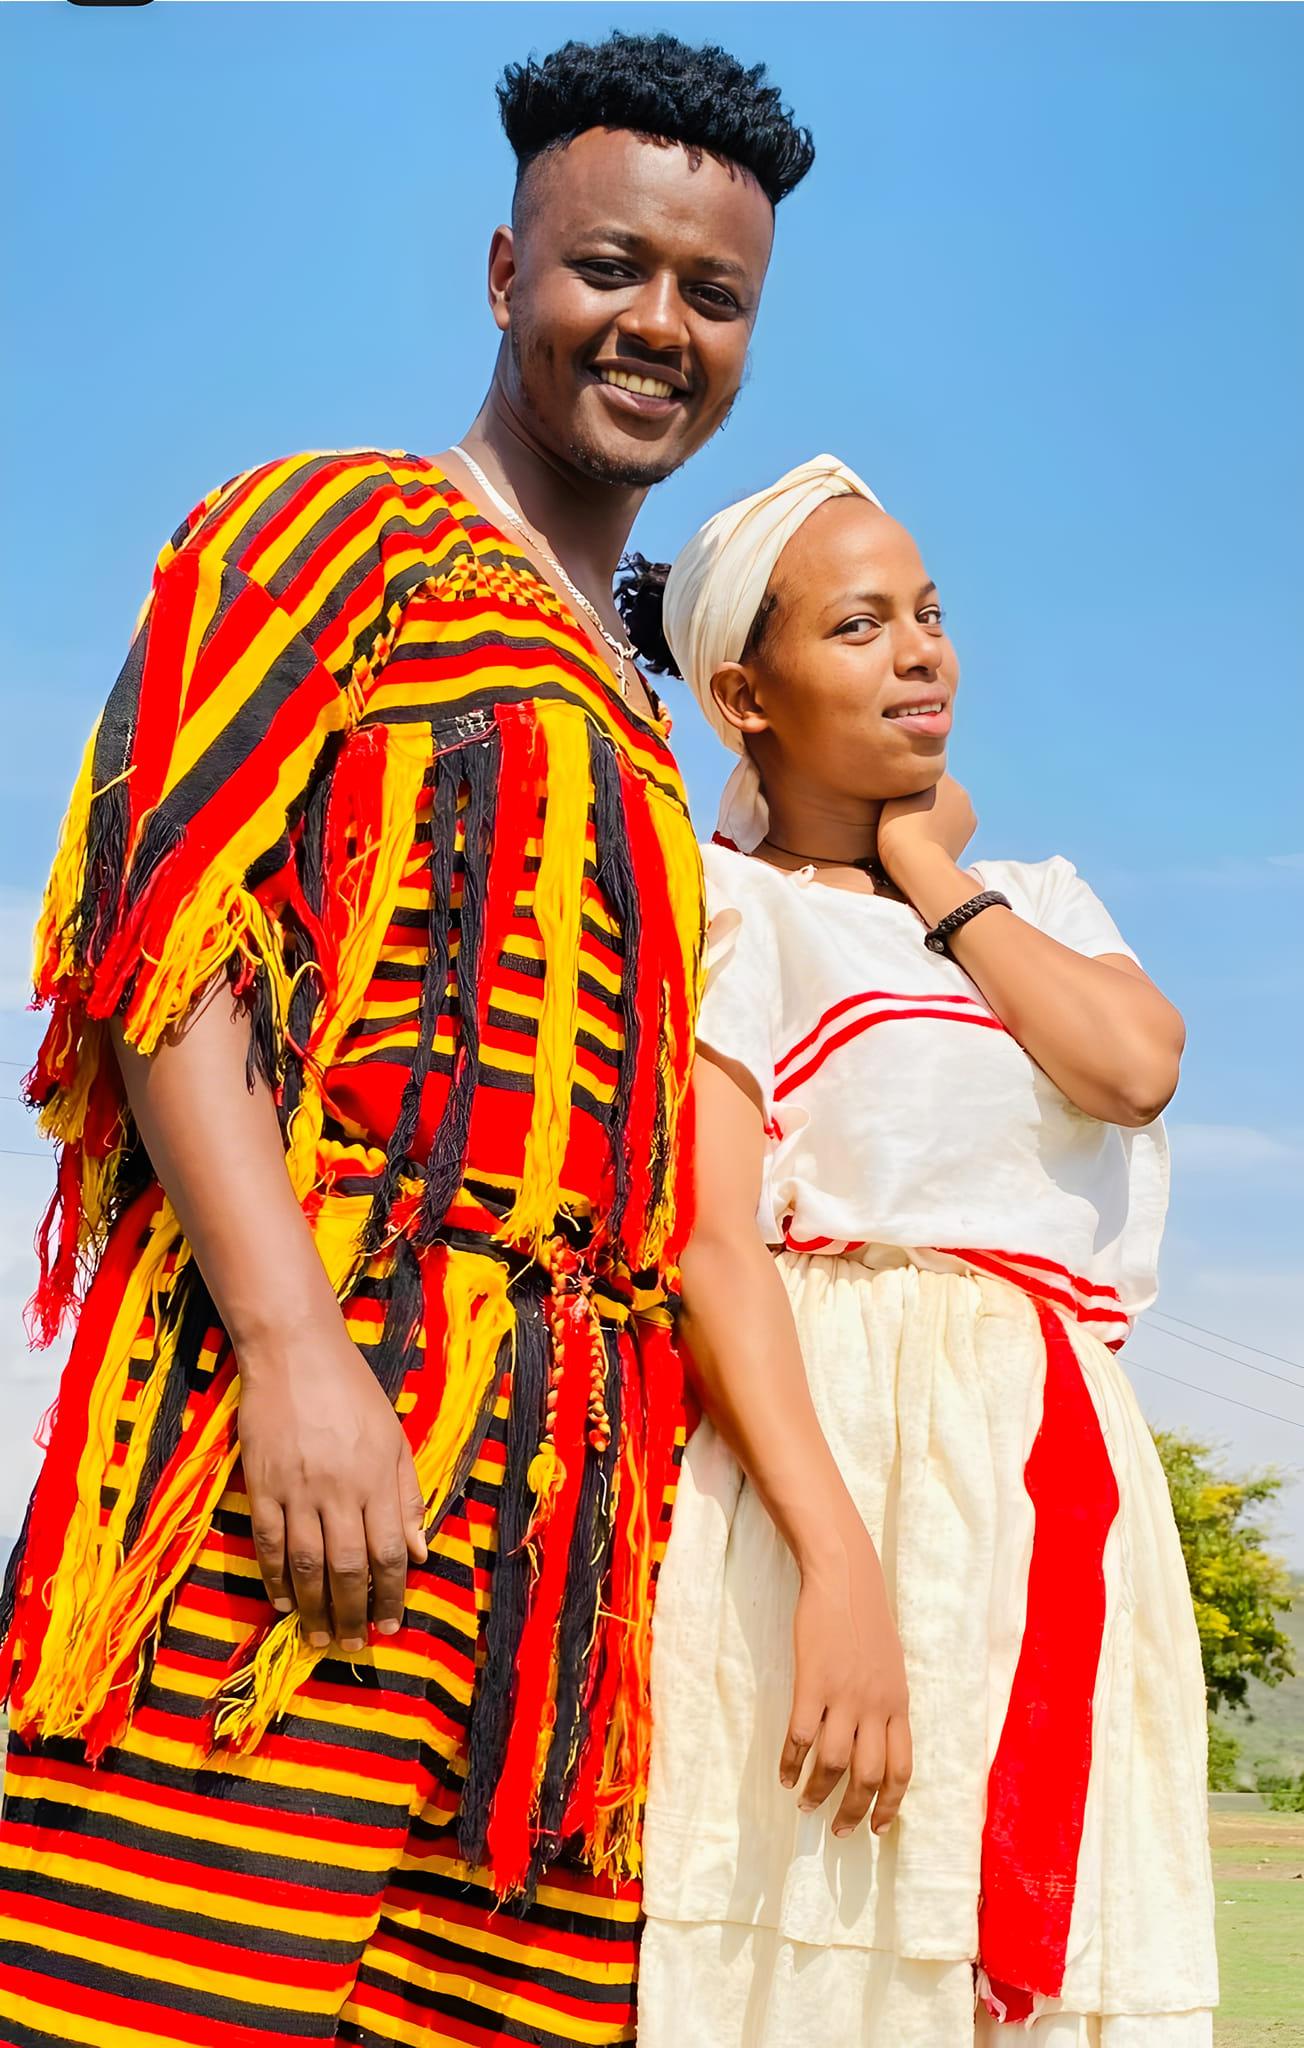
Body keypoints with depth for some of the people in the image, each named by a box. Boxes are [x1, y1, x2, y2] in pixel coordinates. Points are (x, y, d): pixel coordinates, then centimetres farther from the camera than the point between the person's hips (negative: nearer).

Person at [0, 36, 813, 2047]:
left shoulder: (631, 733, 29)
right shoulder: (342, 531, 8)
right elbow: (164, 920, -6)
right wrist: (295, 1340, -18)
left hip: (563, 1474, 7)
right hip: (318, 1401, -7)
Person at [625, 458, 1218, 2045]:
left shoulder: (1034, 899, 22)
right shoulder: (722, 903, 3)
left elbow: (1135, 1062, 0)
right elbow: (711, 1243, -10)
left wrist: (935, 881, 9)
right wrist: (838, 1558, -22)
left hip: (1064, 1489, 6)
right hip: (830, 1452, -5)